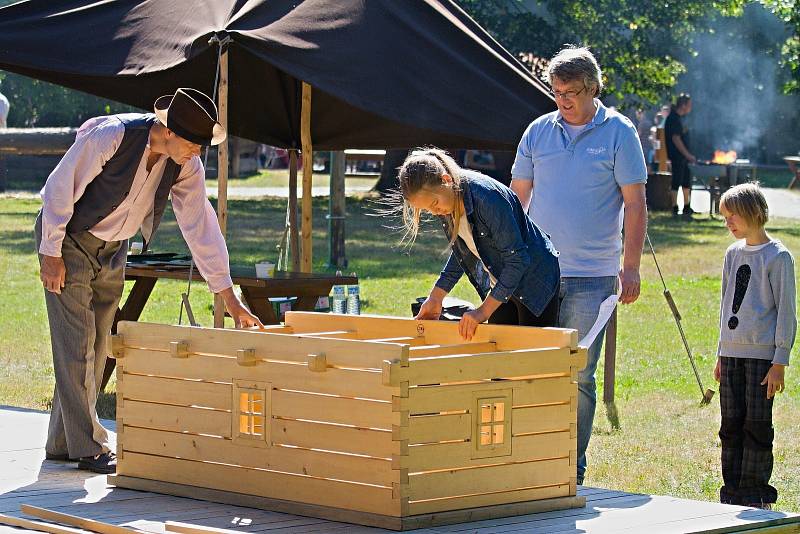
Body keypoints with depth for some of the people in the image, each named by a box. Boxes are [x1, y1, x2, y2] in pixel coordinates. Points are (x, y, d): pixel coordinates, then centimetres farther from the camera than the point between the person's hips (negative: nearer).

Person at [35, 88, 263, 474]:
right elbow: (60, 188, -21)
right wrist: (51, 254, -18)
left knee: (96, 347, 7)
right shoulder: (111, 136, -29)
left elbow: (201, 227, -6)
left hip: (111, 250, 7)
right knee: (76, 345, -9)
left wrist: (230, 300, -7)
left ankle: (62, 443, 16)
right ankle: (89, 449, -5)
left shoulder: (187, 166, -11)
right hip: (69, 240, -7)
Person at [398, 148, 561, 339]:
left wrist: (484, 310, -29)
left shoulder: (487, 197, -31)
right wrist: (436, 297, 5)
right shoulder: (446, 205, -7)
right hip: (501, 287, 8)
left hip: (535, 279, -8)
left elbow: (517, 259, -28)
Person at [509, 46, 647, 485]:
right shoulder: (538, 132, 9)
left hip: (590, 276, -3)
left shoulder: (618, 133, 0)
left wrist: (631, 267, -7)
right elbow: (517, 198, 15)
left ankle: (572, 470, 8)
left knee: (578, 377, 0)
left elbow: (635, 203, -1)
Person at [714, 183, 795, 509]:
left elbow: (786, 311, -7)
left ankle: (757, 494, 2)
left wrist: (780, 362, -11)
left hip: (762, 354, -6)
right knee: (731, 424, 6)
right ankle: (732, 493, 12)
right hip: (732, 353, 6)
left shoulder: (778, 257, -6)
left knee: (757, 425, -4)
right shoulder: (733, 254, 13)